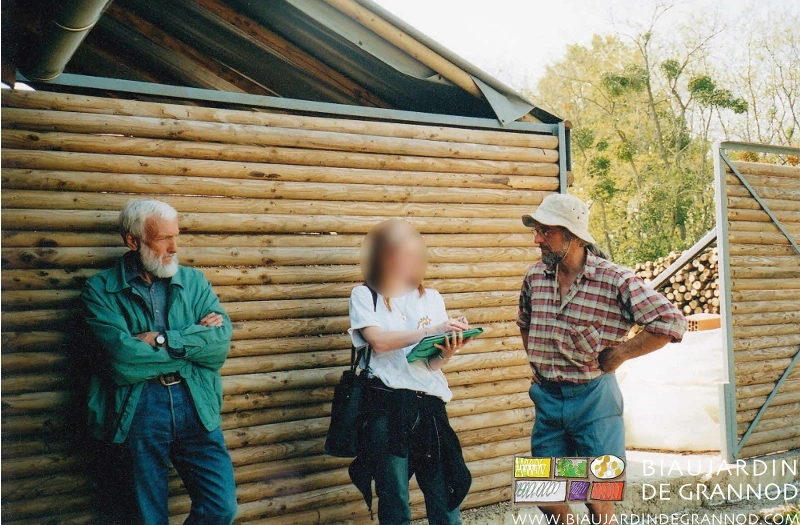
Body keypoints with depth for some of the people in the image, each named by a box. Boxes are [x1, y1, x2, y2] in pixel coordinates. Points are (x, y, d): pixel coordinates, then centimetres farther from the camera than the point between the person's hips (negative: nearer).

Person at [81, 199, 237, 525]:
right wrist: (194, 342, -7)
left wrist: (162, 339, -13)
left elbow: (222, 339, -4)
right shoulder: (101, 290, -1)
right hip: (139, 409, -2)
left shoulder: (193, 281, 10)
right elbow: (123, 359, -15)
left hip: (195, 404, 3)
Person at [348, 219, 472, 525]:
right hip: (386, 407, -3)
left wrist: (448, 352, -17)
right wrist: (430, 330, -18)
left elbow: (433, 363, 5)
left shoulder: (431, 299, 13)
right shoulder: (364, 296, 4)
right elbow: (378, 340, -13)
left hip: (428, 405, 3)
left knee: (444, 495, 3)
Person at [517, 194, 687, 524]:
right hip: (547, 398, 5)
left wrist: (618, 355, -13)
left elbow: (671, 322, -17)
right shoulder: (535, 277, 3)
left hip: (592, 399, -5)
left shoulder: (614, 280, -14)